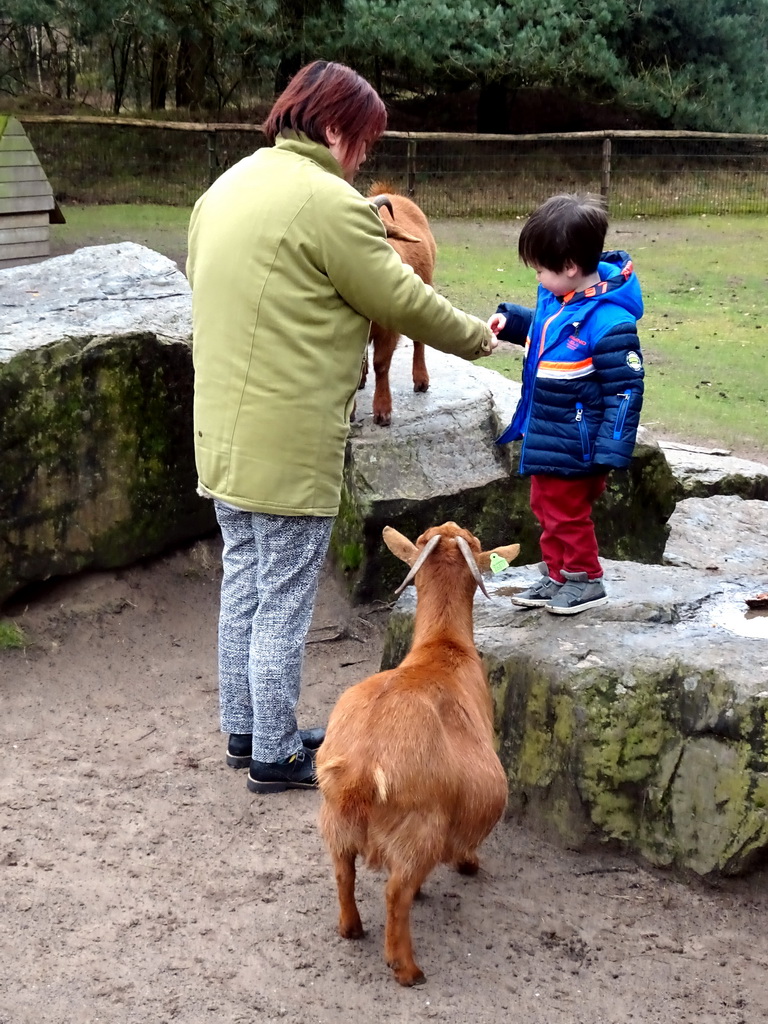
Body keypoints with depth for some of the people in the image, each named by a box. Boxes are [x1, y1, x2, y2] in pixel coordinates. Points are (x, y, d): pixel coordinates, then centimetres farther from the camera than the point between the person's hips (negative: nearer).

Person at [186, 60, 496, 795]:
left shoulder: (227, 188, 12)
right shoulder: (327, 202, -15)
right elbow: (404, 302, -10)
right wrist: (476, 338, 6)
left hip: (222, 430, 9)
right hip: (289, 445, -9)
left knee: (243, 584, 18)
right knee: (284, 602, 2)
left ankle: (243, 731, 29)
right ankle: (275, 756, 14)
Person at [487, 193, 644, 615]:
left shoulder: (609, 323, -28)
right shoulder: (557, 296, -2)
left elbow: (625, 390, -24)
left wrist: (610, 453, -23)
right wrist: (510, 320, 4)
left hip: (573, 446, -9)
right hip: (544, 436, 9)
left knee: (567, 514, 9)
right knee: (546, 507, 22)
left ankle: (584, 580, 30)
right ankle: (555, 575, 38)